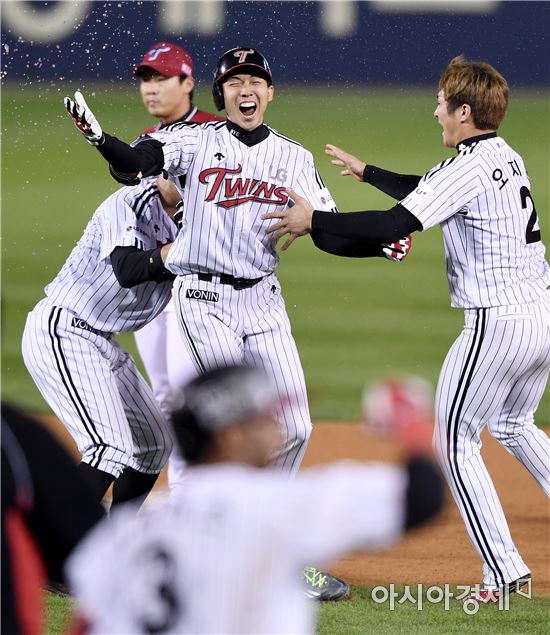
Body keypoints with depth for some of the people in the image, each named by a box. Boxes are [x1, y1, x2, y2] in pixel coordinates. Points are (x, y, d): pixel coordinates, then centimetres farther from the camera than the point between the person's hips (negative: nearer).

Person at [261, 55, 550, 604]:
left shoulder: (466, 170, -16)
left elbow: (395, 225, -24)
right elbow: (424, 192, 28)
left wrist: (314, 220, -15)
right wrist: (365, 172, 37)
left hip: (496, 324, -9)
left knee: (455, 440, 2)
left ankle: (503, 570, -4)